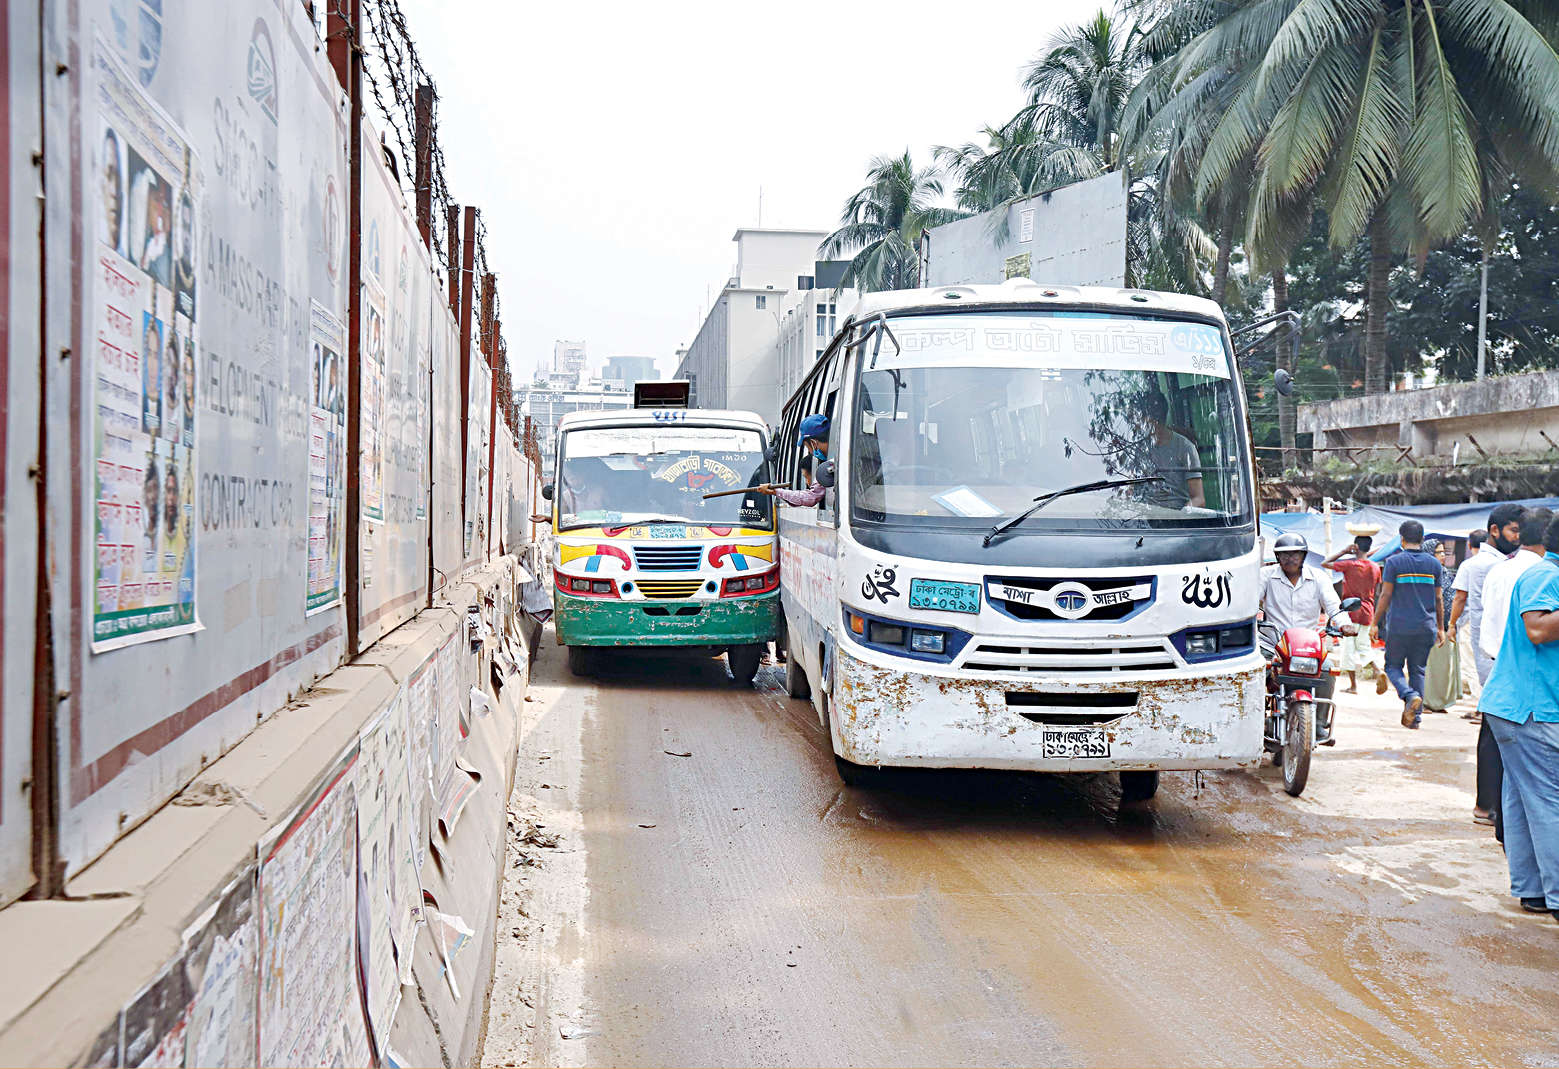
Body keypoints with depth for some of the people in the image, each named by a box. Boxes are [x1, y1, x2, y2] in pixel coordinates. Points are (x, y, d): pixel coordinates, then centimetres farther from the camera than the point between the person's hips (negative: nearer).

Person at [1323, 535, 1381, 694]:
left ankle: (1354, 685, 4)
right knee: (1363, 645, 20)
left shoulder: (1349, 565, -14)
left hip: (1351, 611, -5)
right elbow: (1376, 593, 10)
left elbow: (1324, 563, -8)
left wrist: (1343, 551, -3)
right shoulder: (1375, 567, 3)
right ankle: (1377, 670, -3)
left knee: (1349, 647, 3)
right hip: (1367, 613, 5)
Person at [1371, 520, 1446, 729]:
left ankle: (1410, 695, -18)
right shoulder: (1434, 564, 6)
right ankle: (1415, 716, 9)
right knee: (1418, 670, 11)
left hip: (1399, 626, -3)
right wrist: (1440, 628, 18)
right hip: (1426, 627, 3)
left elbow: (1386, 595, -7)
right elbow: (1438, 600, 10)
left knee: (1393, 665, 9)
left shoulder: (1394, 562, -5)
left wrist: (1375, 623, 0)